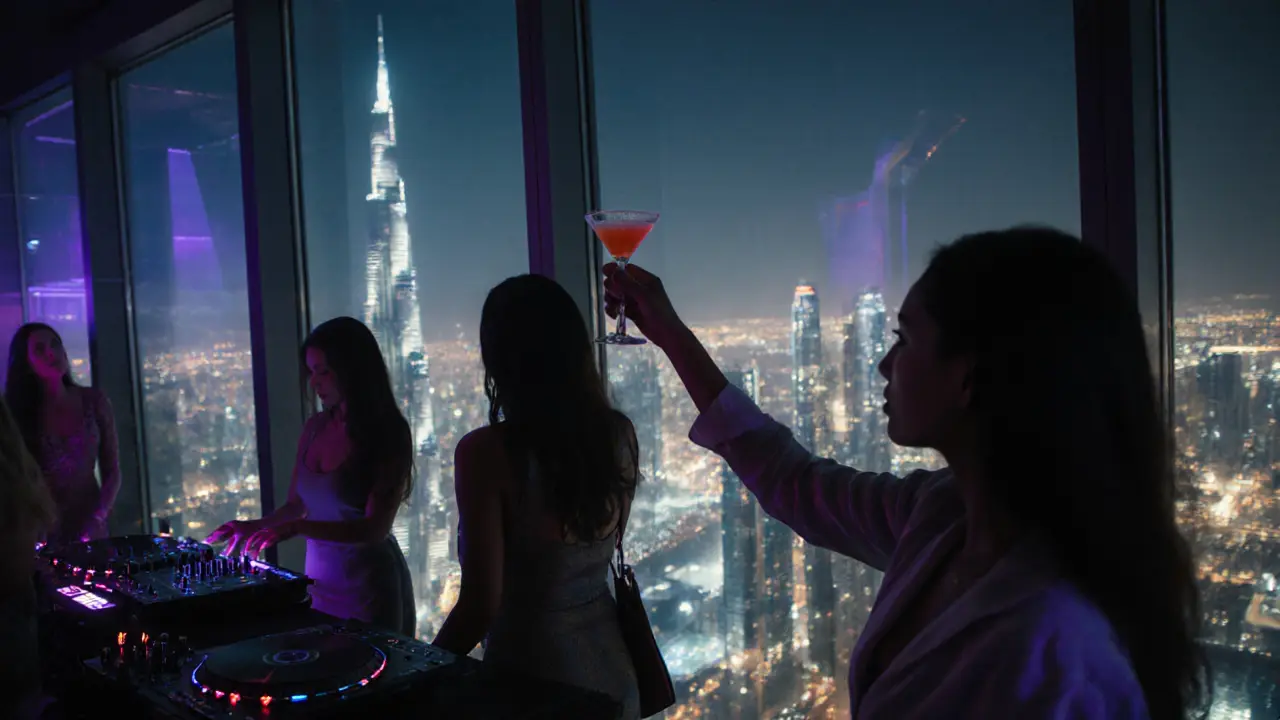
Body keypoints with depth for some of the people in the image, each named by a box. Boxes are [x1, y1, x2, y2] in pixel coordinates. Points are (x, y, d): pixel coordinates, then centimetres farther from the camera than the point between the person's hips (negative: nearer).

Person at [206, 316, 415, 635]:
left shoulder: (387, 435, -14)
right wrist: (255, 526, -5)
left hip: (369, 588, -5)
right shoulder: (315, 427, 2)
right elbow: (297, 505, 12)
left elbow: (376, 528, -20)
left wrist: (297, 528, -28)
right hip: (318, 580, 5)